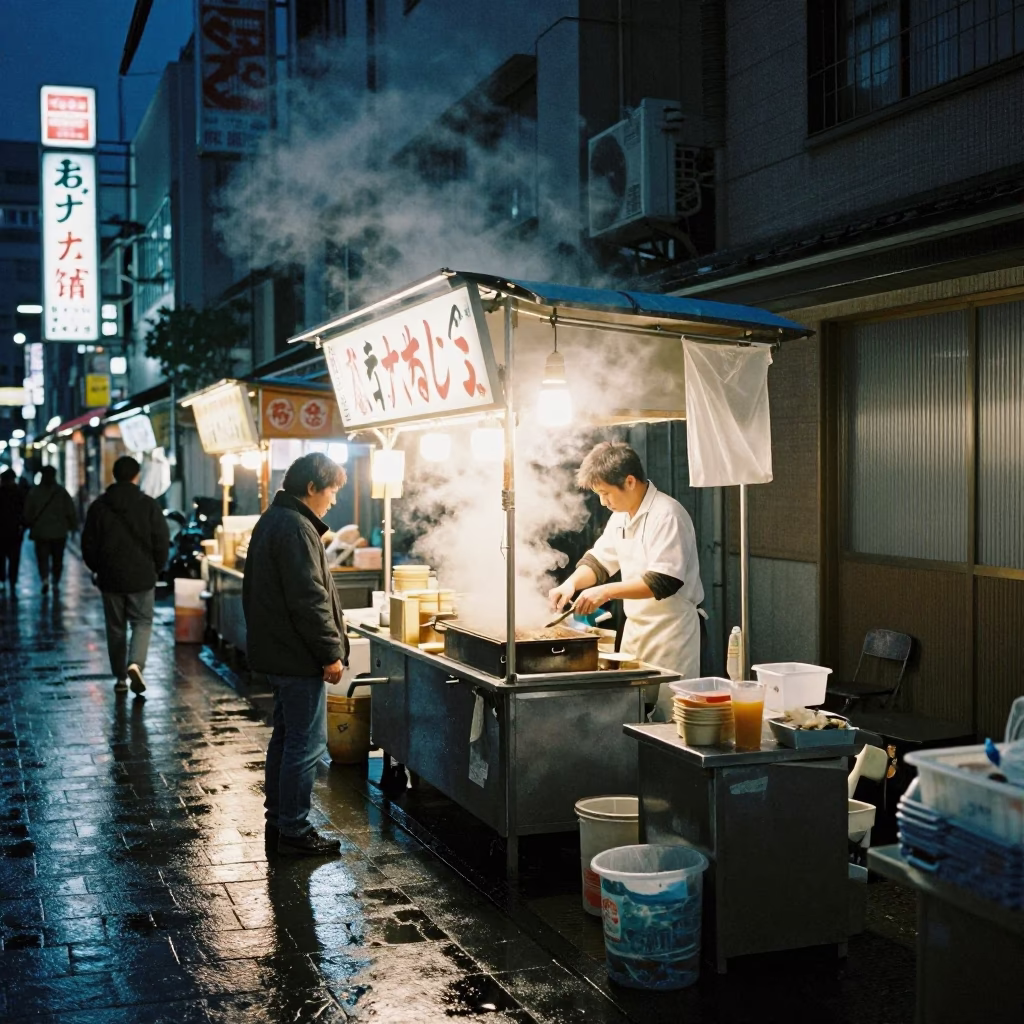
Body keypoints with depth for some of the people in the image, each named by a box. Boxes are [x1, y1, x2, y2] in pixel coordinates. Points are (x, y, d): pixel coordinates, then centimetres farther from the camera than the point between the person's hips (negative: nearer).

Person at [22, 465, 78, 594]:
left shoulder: (34, 492, -4)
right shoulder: (62, 492, -4)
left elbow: (27, 513, 1)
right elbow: (71, 512, -5)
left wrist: (29, 525, 17)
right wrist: (73, 526, 6)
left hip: (41, 532, -1)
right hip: (59, 532, 1)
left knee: (42, 557, 3)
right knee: (57, 559, 13)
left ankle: (45, 579, -19)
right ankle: (55, 583, 18)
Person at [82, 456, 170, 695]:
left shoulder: (98, 506, -1)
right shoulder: (148, 505, -7)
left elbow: (88, 544, 3)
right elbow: (162, 541, -5)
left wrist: (98, 569, 17)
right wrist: (156, 568, 11)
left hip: (110, 577, 2)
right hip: (141, 576, -2)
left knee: (115, 628, 12)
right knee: (142, 622, 7)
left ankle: (120, 678, 14)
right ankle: (135, 664, -17)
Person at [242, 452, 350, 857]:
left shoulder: (271, 521, 14)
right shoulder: (296, 529, -19)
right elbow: (309, 599, -24)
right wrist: (330, 653, -18)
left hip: (276, 651, 11)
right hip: (298, 656, -11)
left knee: (286, 737, 17)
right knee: (307, 743, -3)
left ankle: (277, 821, 25)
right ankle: (294, 831, 4)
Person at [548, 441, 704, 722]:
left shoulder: (666, 515, -19)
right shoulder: (622, 516, 11)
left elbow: (663, 581, -26)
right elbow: (599, 559, 16)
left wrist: (607, 591, -28)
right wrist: (572, 583, -3)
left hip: (671, 629, -9)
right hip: (636, 626, 9)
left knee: (667, 717, -4)